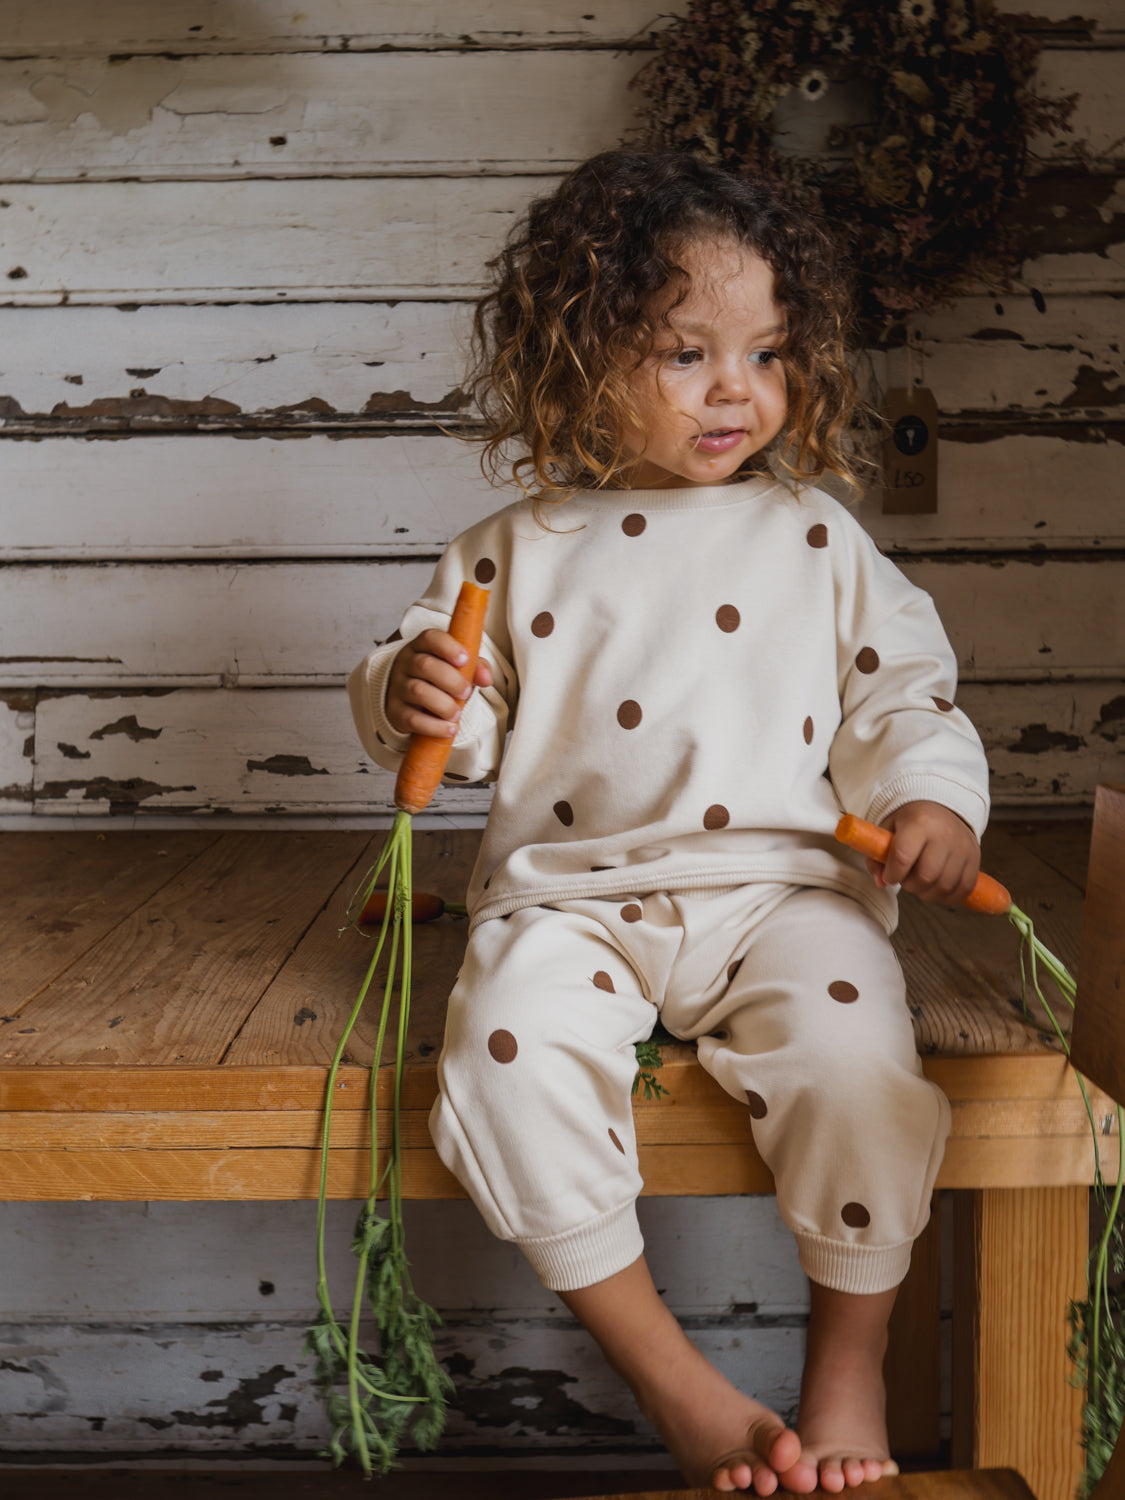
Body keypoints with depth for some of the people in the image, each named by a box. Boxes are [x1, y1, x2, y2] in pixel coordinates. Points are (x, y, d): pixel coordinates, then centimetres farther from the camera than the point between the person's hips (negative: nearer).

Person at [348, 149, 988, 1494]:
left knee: (849, 1044, -28)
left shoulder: (814, 535, 10)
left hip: (781, 881, 0)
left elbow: (901, 683, 13)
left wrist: (934, 799, -5)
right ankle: (672, 1380, -12)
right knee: (507, 1046, -27)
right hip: (572, 893, 1)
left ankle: (849, 1361, -1)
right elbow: (473, 726, 14)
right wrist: (413, 696, -9)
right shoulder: (524, 548, 10)